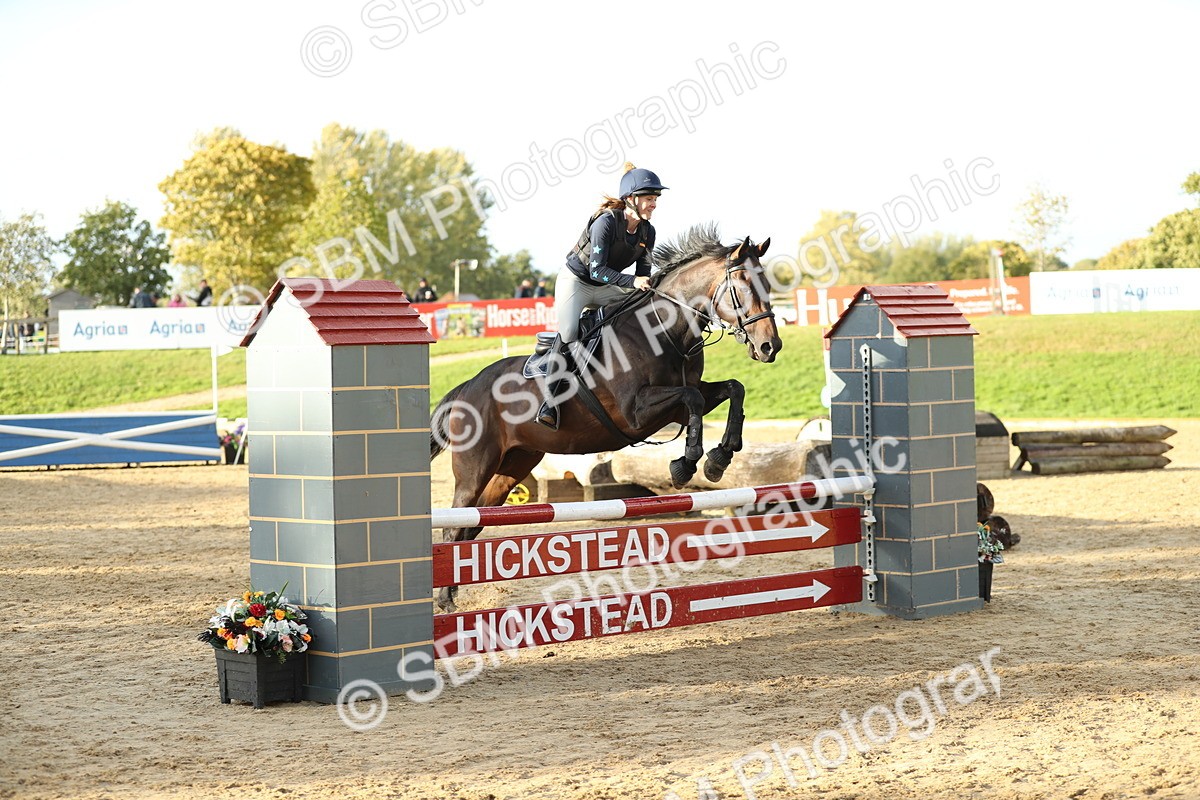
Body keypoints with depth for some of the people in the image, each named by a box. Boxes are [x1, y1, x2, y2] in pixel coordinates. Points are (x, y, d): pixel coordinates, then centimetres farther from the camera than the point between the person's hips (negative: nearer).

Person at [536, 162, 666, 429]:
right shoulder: (607, 221, -26)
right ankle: (551, 402, -18)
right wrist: (631, 281, -41)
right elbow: (597, 269, -30)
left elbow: (643, 273, -1)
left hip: (605, 287, 7)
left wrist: (647, 287, -22)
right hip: (576, 280, -7)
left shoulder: (647, 232, -5)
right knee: (569, 334, -27)